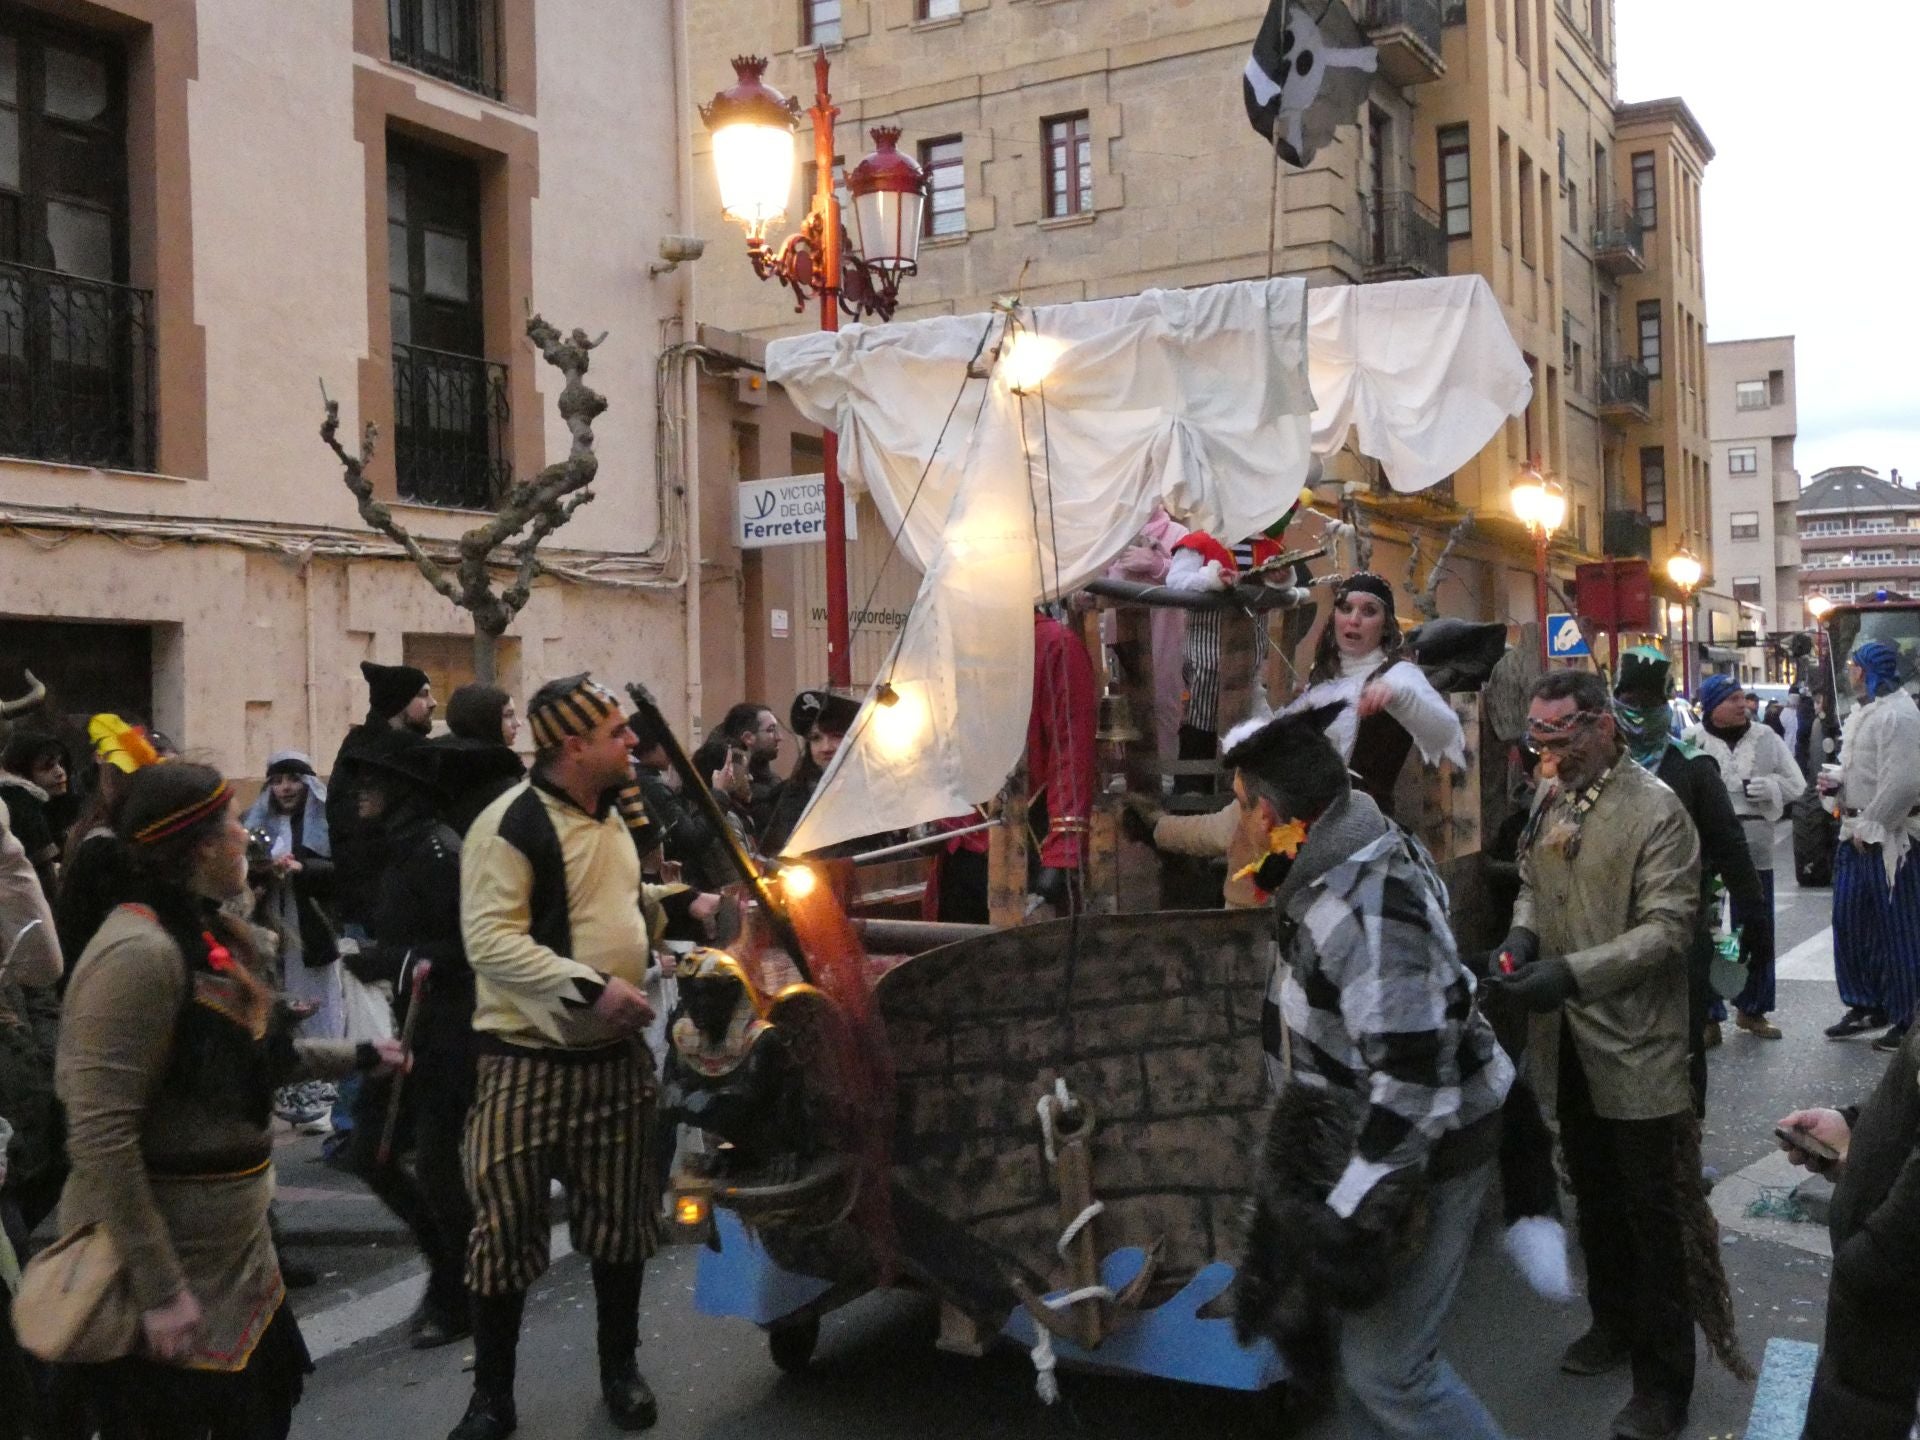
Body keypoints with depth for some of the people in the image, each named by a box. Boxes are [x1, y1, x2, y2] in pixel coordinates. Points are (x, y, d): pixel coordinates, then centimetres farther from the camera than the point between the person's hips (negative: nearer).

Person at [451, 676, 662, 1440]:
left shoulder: (610, 815, 10)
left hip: (615, 1054, 7)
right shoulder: (510, 824, -16)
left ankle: (620, 1368, 31)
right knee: (505, 1227, 2)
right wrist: (590, 987, -26)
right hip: (528, 1060, -7)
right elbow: (490, 939, -23)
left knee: (619, 1219, 14)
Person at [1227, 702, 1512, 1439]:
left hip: (1420, 1152, -10)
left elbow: (1414, 1076, -32)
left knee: (1387, 1367, -3)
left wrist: (1350, 1217, -28)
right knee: (1360, 1342, 20)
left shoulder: (1364, 907, -31)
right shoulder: (1351, 854, 1)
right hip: (1365, 1137, 10)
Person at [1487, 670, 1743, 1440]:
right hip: (1568, 1040, 7)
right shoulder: (1548, 803, 5)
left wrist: (1572, 973, -29)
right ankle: (1614, 1323, 42)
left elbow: (1667, 927, -19)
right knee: (1595, 1196, 21)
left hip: (1635, 1046, -6)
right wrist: (1522, 935, -5)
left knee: (1653, 1217, 4)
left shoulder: (1655, 809, -16)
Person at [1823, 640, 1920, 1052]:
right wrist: (1835, 780, 4)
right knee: (1850, 921, 13)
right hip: (1858, 832, 9)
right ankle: (1865, 1007, 24)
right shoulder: (1863, 712, 14)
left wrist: (1871, 827, -18)